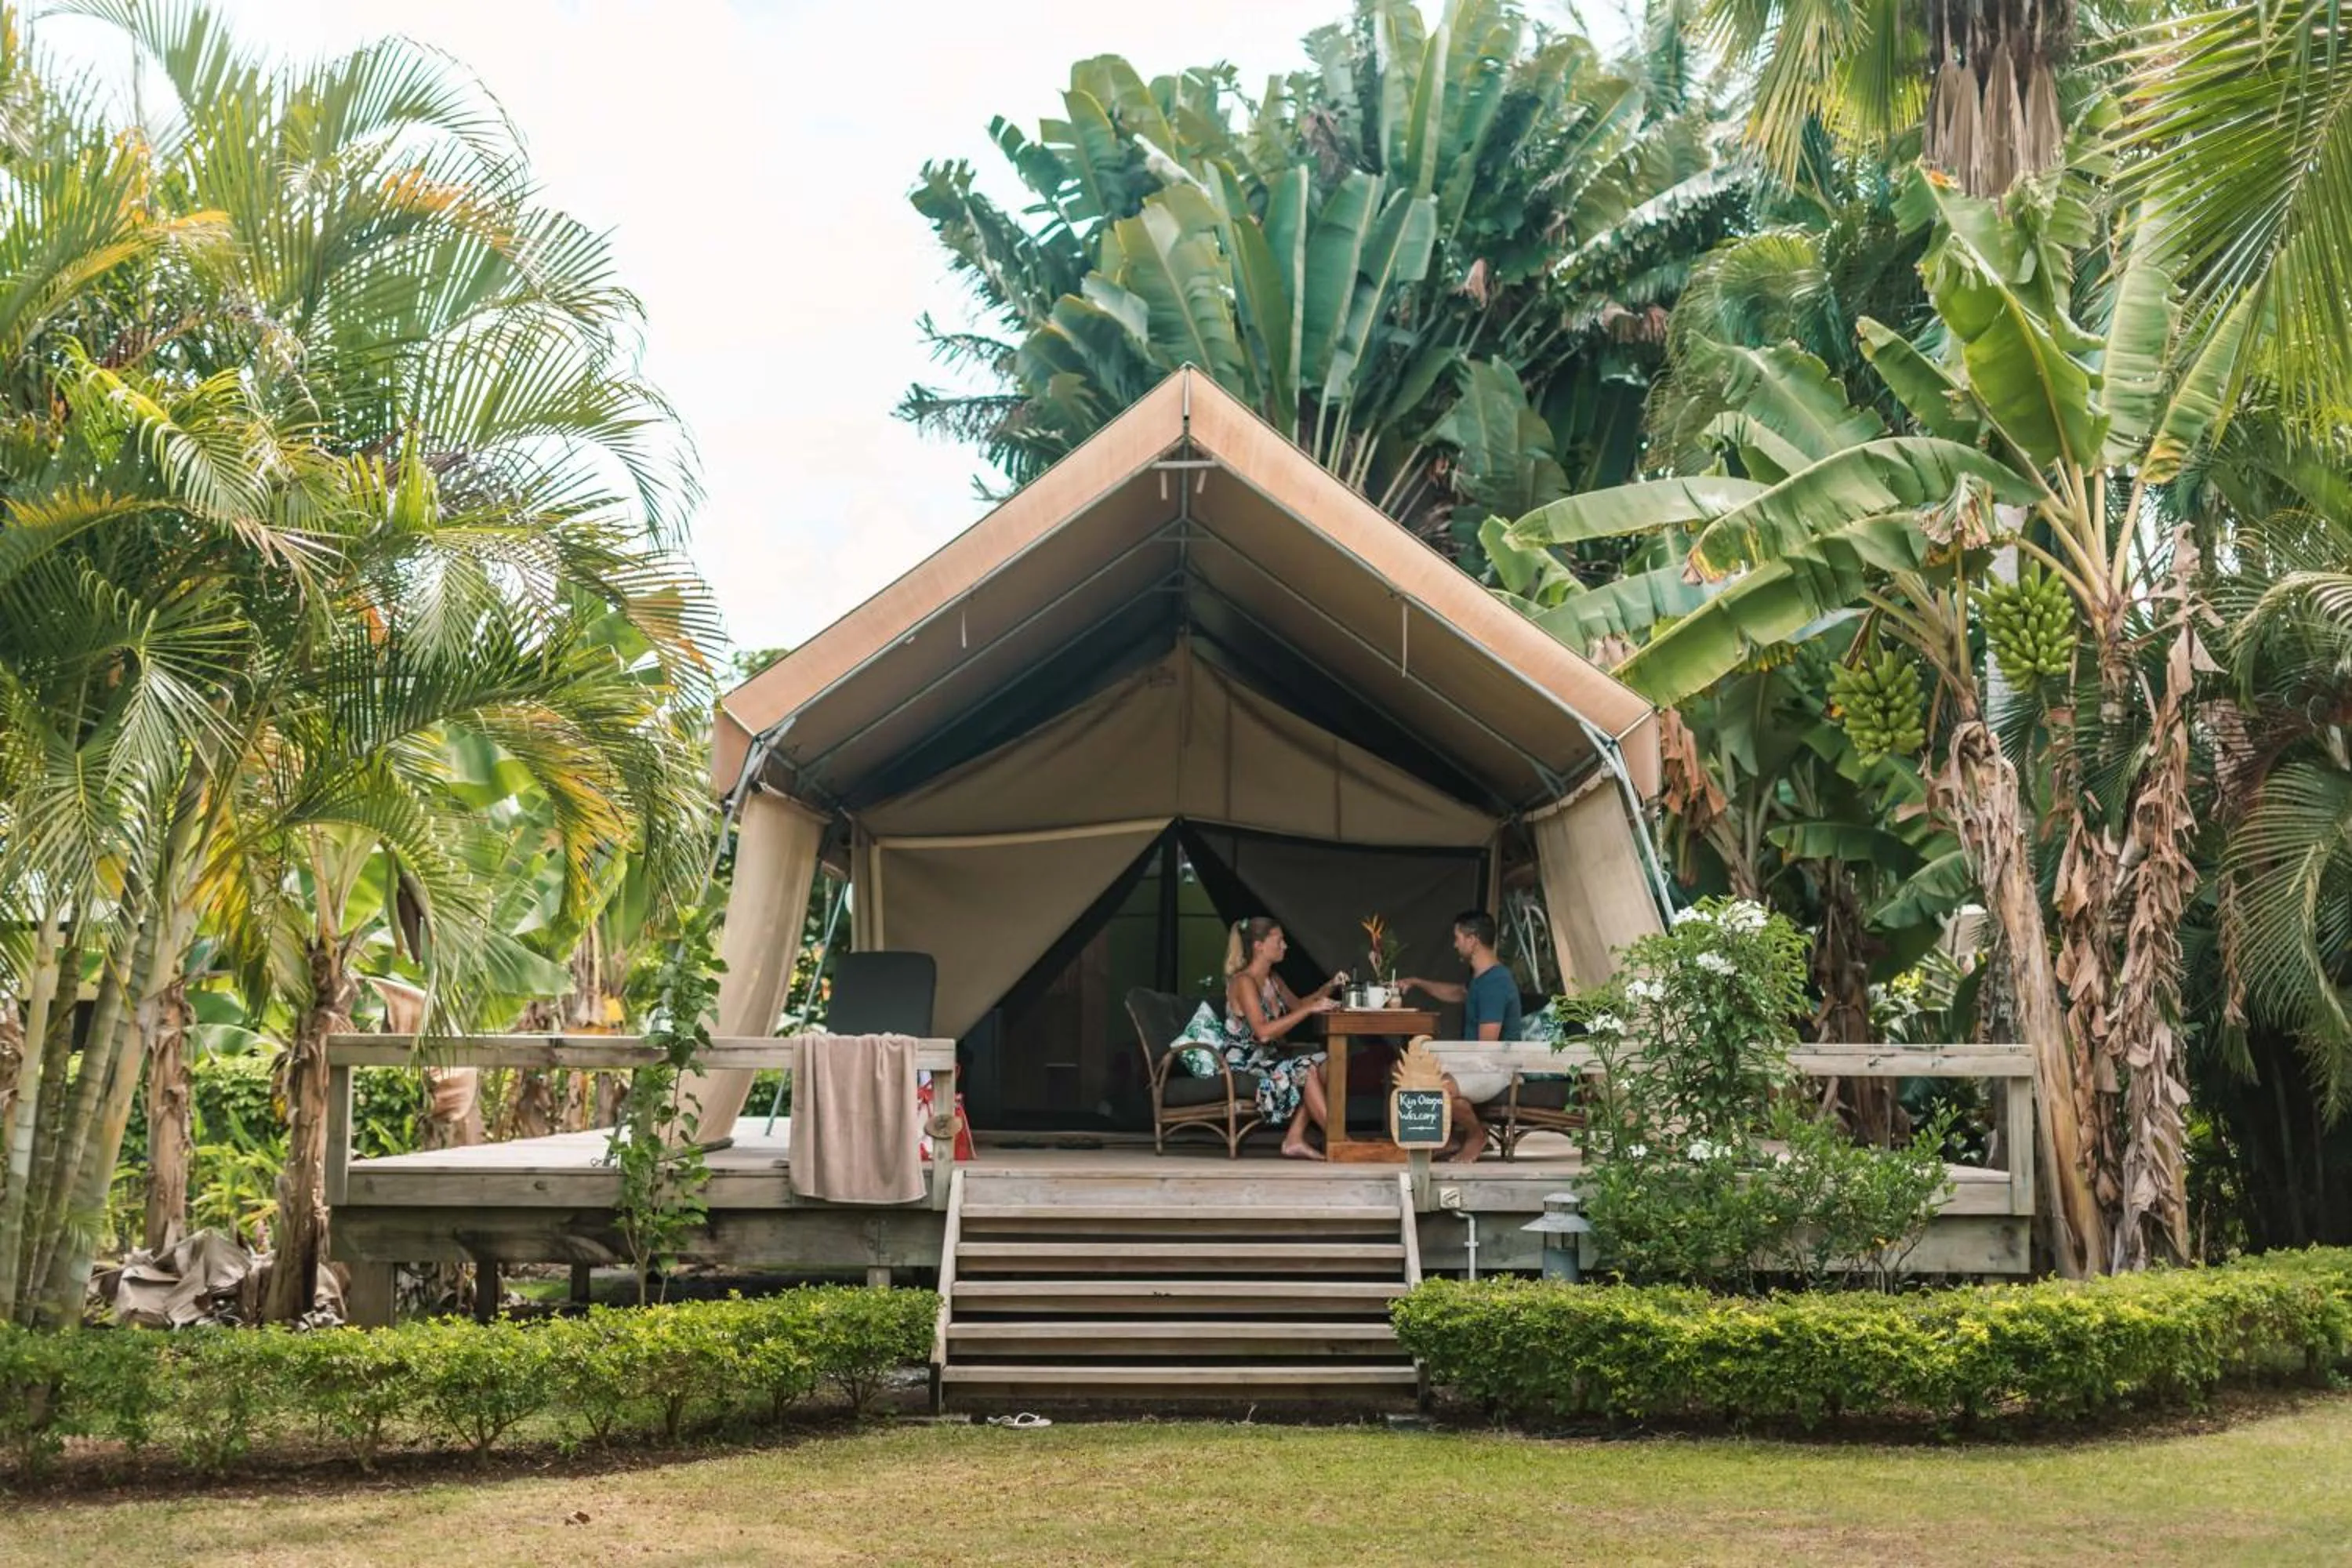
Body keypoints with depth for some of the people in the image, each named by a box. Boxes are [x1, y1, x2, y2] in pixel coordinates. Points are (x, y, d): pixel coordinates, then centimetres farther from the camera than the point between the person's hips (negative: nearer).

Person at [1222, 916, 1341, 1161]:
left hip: (1268, 1058, 9)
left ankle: (1295, 1139, -17)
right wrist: (1311, 1008, -26)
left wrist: (1328, 988, 14)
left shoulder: (1273, 979, 12)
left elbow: (1296, 1006, 31)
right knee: (1306, 1070, -24)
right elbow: (1264, 1032, -27)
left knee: (1321, 1063, -11)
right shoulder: (1243, 982, -16)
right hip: (1244, 1063, -9)